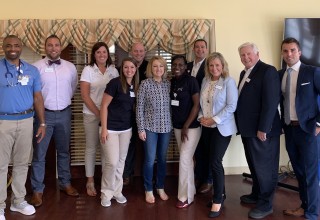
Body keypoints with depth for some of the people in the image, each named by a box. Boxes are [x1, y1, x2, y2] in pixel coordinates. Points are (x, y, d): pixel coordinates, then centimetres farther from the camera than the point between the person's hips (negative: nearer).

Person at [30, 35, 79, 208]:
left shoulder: (70, 67, 4)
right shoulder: (37, 67, -8)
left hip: (64, 113, 4)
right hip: (44, 114, -3)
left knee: (64, 151, 15)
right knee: (39, 153, 2)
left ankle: (65, 183, 30)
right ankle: (37, 190, 14)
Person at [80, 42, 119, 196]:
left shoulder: (113, 70, 5)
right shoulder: (88, 70, -3)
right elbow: (85, 95, -8)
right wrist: (98, 113, -12)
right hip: (92, 114, -2)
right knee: (91, 148, 5)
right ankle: (90, 182, 16)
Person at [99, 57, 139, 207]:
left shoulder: (135, 86, 4)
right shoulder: (115, 83, -13)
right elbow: (104, 106, -12)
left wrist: (133, 128, 11)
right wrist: (104, 129, -15)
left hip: (126, 129, 6)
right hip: (111, 128, -5)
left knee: (121, 161, 12)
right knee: (112, 162, -6)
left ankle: (117, 191, 27)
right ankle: (106, 193, 14)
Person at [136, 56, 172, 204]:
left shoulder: (168, 84, 4)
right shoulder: (145, 84, -5)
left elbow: (171, 105, 9)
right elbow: (139, 107, -6)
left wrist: (172, 124, 5)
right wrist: (141, 128, -9)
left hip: (166, 126, 3)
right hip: (150, 127, -3)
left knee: (162, 159, 13)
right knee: (150, 160, 2)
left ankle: (160, 188, 28)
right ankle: (148, 190, 19)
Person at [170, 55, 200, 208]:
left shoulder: (191, 81, -11)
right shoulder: (171, 82, 6)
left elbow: (196, 105, -14)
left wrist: (186, 126, -15)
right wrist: (178, 126, 5)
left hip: (191, 126, -6)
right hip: (177, 126, 6)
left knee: (184, 160, -5)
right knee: (186, 159, 14)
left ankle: (185, 196, 8)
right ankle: (191, 190, 28)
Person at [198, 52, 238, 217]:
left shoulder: (228, 81, -8)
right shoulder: (205, 81, 8)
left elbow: (231, 106, -15)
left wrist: (214, 119, -18)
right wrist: (201, 117, -4)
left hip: (222, 127, -6)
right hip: (207, 127, 6)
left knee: (215, 163, -8)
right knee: (214, 162, 12)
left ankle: (217, 201, 6)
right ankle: (220, 194, 28)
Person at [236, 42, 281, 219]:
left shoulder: (268, 71, -12)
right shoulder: (244, 74, 15)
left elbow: (271, 102, -19)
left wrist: (263, 129, -21)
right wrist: (241, 125, 10)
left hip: (262, 129, -8)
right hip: (248, 129, 8)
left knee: (265, 167, 3)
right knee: (254, 164, 19)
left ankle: (266, 204, 15)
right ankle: (256, 195, 34)